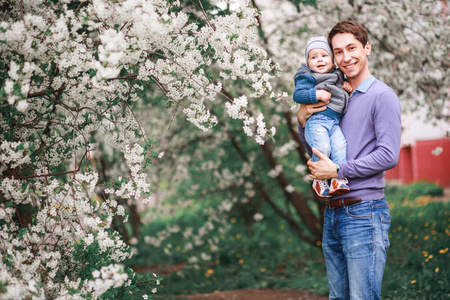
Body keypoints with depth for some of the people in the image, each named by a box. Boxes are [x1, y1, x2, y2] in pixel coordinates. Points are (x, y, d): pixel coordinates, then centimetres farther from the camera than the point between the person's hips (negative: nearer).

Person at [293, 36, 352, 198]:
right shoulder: (307, 77, 4)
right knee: (322, 147, -27)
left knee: (340, 146, -20)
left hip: (334, 122, 6)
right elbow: (297, 95, -7)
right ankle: (319, 180, -9)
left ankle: (340, 179, -19)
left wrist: (347, 86, 20)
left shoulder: (336, 76, 25)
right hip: (316, 121, -6)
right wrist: (317, 94, -16)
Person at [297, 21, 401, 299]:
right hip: (333, 213, 8)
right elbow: (315, 150, 24)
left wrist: (337, 171, -14)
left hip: (364, 213, -8)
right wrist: (303, 121, 4)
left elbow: (389, 156, -16)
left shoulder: (382, 96, -6)